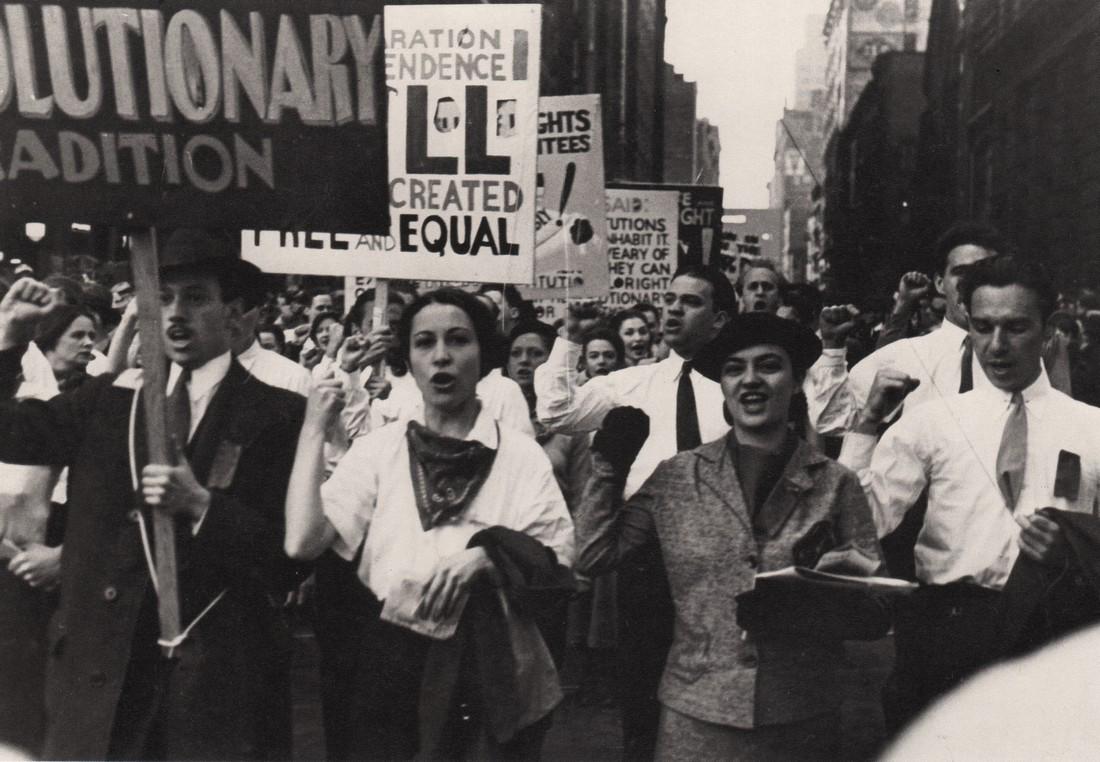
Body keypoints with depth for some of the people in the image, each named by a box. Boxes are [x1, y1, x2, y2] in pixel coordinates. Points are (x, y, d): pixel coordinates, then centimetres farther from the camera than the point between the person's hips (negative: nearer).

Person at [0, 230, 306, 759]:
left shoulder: (277, 413, -4)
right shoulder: (110, 397, 8)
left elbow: (293, 552, -8)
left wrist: (201, 504, -21)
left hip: (219, 673, -3)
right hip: (101, 661, 3)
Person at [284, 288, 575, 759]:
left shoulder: (521, 455, -3)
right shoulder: (379, 448, 0)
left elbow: (555, 562, -7)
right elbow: (303, 542, -11)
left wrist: (486, 556, -24)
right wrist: (314, 430, -8)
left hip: (493, 667, 0)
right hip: (395, 663, 1)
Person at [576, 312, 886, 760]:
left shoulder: (836, 485, -1)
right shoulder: (676, 477, 1)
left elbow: (876, 613, 0)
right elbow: (591, 558, 2)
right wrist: (610, 467, -4)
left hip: (801, 723, 0)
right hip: (694, 719, 0)